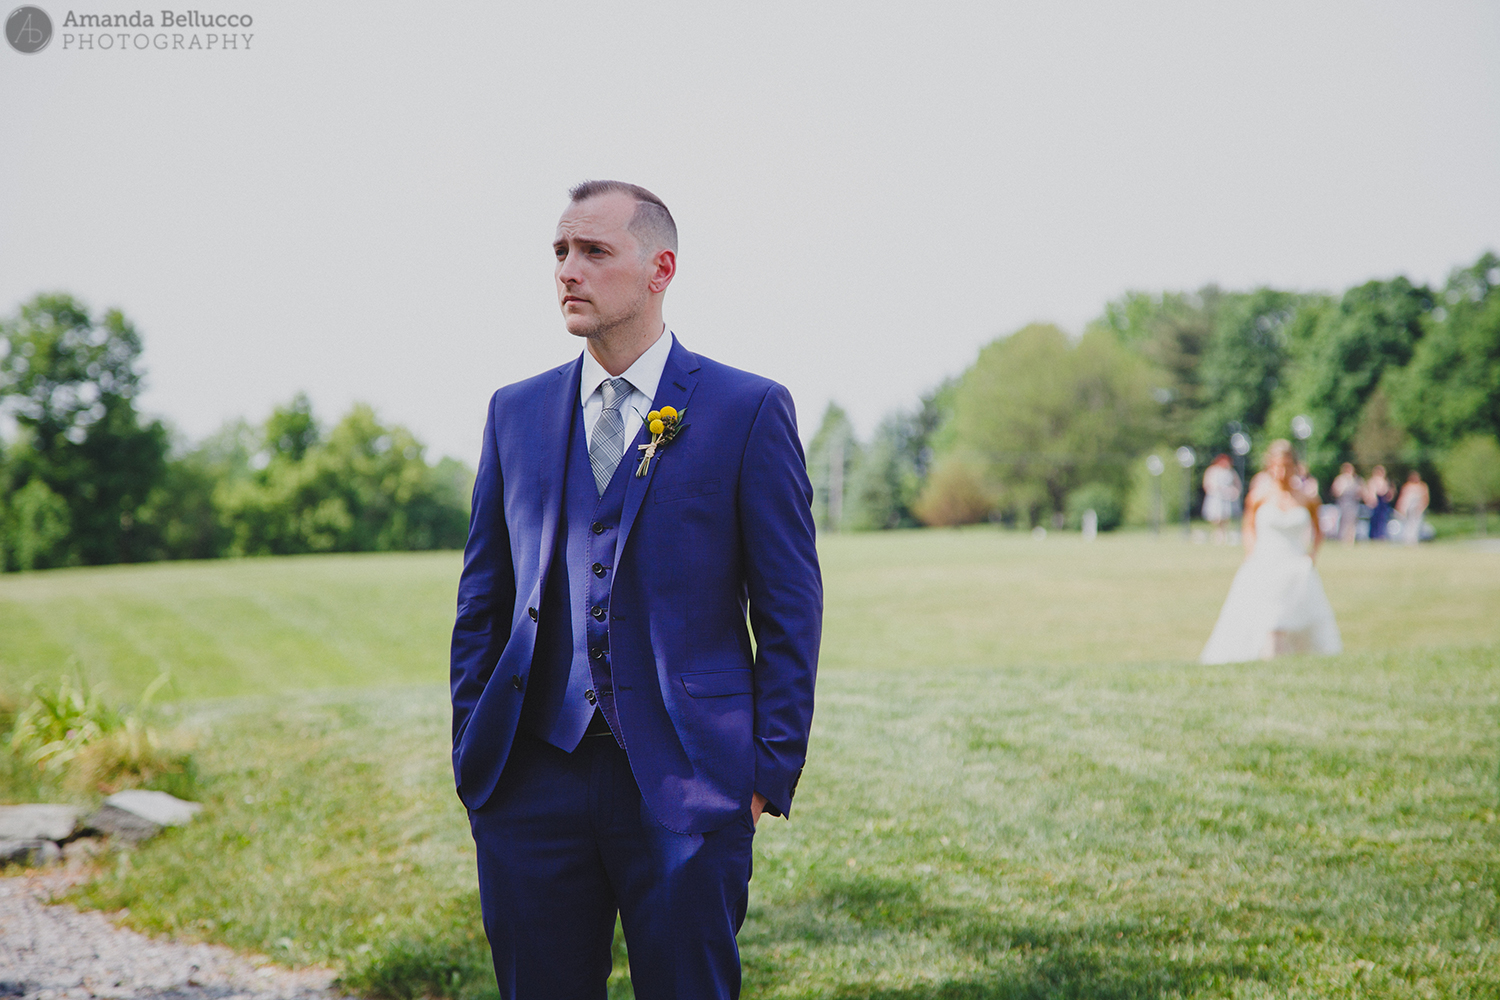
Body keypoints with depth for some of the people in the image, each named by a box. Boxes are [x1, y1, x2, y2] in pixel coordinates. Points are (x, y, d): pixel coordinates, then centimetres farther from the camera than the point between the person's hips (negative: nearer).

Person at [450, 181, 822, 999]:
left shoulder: (748, 410, 0)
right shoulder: (516, 411, 11)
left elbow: (789, 606, -1)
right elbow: (483, 597, 15)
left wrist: (772, 770, -6)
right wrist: (471, 748, 7)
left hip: (685, 784, -3)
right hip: (532, 780, 4)